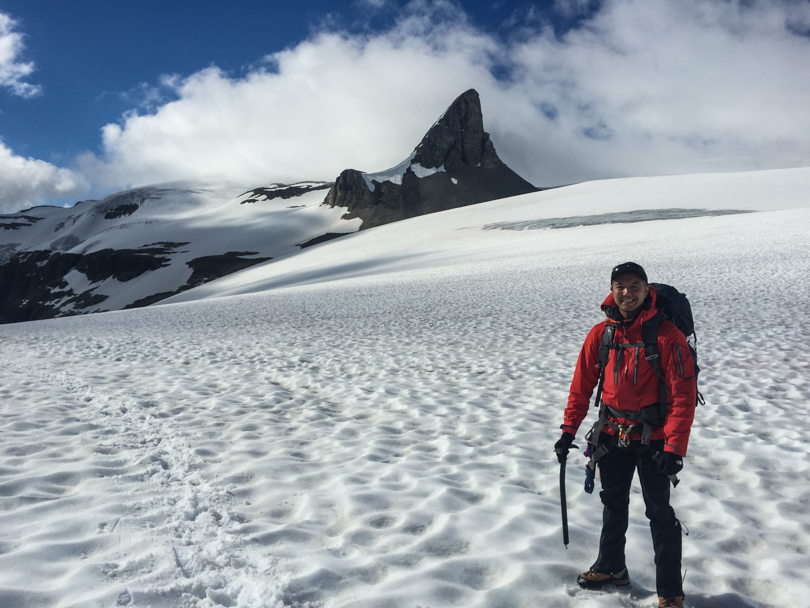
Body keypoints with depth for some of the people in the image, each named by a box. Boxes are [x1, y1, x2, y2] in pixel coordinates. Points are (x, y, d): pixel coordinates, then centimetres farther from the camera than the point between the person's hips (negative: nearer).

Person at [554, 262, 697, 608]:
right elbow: (582, 385, 3)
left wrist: (674, 447, -21)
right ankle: (611, 567, 40)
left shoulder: (666, 335, -16)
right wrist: (569, 430, 1)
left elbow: (683, 395, -17)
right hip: (612, 435, 5)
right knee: (613, 503, 20)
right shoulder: (601, 334, -3)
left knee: (659, 512, 4)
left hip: (653, 439, -4)